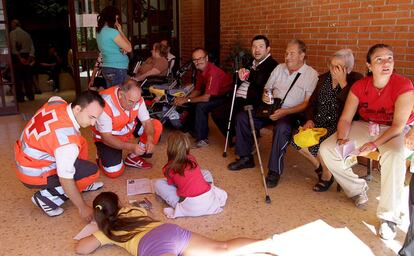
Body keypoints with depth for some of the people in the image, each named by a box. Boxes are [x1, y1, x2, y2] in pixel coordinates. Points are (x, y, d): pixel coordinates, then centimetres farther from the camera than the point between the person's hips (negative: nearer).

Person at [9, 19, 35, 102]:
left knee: (18, 77, -2)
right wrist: (30, 57, -7)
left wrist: (19, 57, -18)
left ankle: (20, 97, -3)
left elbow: (14, 46, -16)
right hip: (27, 56, 5)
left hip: (16, 56, -5)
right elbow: (32, 47, 2)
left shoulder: (12, 33, -2)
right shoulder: (26, 34, 13)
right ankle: (30, 96, 12)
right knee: (27, 77, 10)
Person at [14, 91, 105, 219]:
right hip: (34, 174, -9)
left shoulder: (58, 102, -11)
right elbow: (65, 179, -29)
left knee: (81, 142, 11)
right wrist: (83, 207, -19)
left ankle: (81, 184, 20)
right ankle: (47, 198, -2)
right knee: (92, 171, -12)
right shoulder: (67, 139, -35)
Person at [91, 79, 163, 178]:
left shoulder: (136, 98, -19)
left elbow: (147, 122, -13)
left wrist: (150, 139, -34)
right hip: (107, 137, -5)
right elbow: (106, 137, -30)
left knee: (156, 125, -13)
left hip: (129, 129, 6)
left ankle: (133, 158, -1)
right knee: (114, 172, -22)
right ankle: (103, 155, 14)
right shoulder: (105, 103, -34)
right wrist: (130, 147, -41)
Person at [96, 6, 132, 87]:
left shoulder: (99, 32, 11)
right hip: (117, 69, -9)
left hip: (107, 68, 9)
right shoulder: (112, 31, -16)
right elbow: (129, 48, -12)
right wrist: (120, 31, -3)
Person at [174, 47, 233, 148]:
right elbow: (197, 90, 8)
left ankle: (202, 139, -11)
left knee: (201, 106, -24)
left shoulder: (212, 72, -28)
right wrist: (184, 98, -8)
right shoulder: (200, 70, 0)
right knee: (192, 104, 7)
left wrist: (187, 100, -19)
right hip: (216, 95, 9)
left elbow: (206, 98, -29)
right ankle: (193, 130, 20)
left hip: (226, 97, -9)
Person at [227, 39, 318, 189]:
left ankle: (275, 171, -23)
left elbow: (307, 104, -12)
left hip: (292, 113, -6)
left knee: (282, 128, -38)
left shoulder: (311, 74, -4)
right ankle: (246, 158, 6)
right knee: (242, 117, -7)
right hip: (272, 109, 6)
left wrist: (285, 112, -23)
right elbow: (267, 89, 20)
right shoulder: (279, 68, 14)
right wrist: (265, 96, -6)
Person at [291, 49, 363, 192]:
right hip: (319, 123, 6)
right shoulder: (323, 79, 10)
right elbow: (312, 102, 14)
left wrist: (342, 82, -22)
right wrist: (309, 120, -3)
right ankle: (319, 167, 12)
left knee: (317, 143, -29)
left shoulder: (356, 80, -7)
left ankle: (327, 174, 4)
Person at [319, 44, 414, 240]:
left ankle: (389, 216, -24)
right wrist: (342, 139, -28)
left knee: (394, 156, -39)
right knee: (326, 149, -13)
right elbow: (345, 118, -8)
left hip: (395, 132, -4)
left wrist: (375, 144, -33)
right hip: (365, 127, 4)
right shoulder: (359, 87, -6)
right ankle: (357, 188, 7)